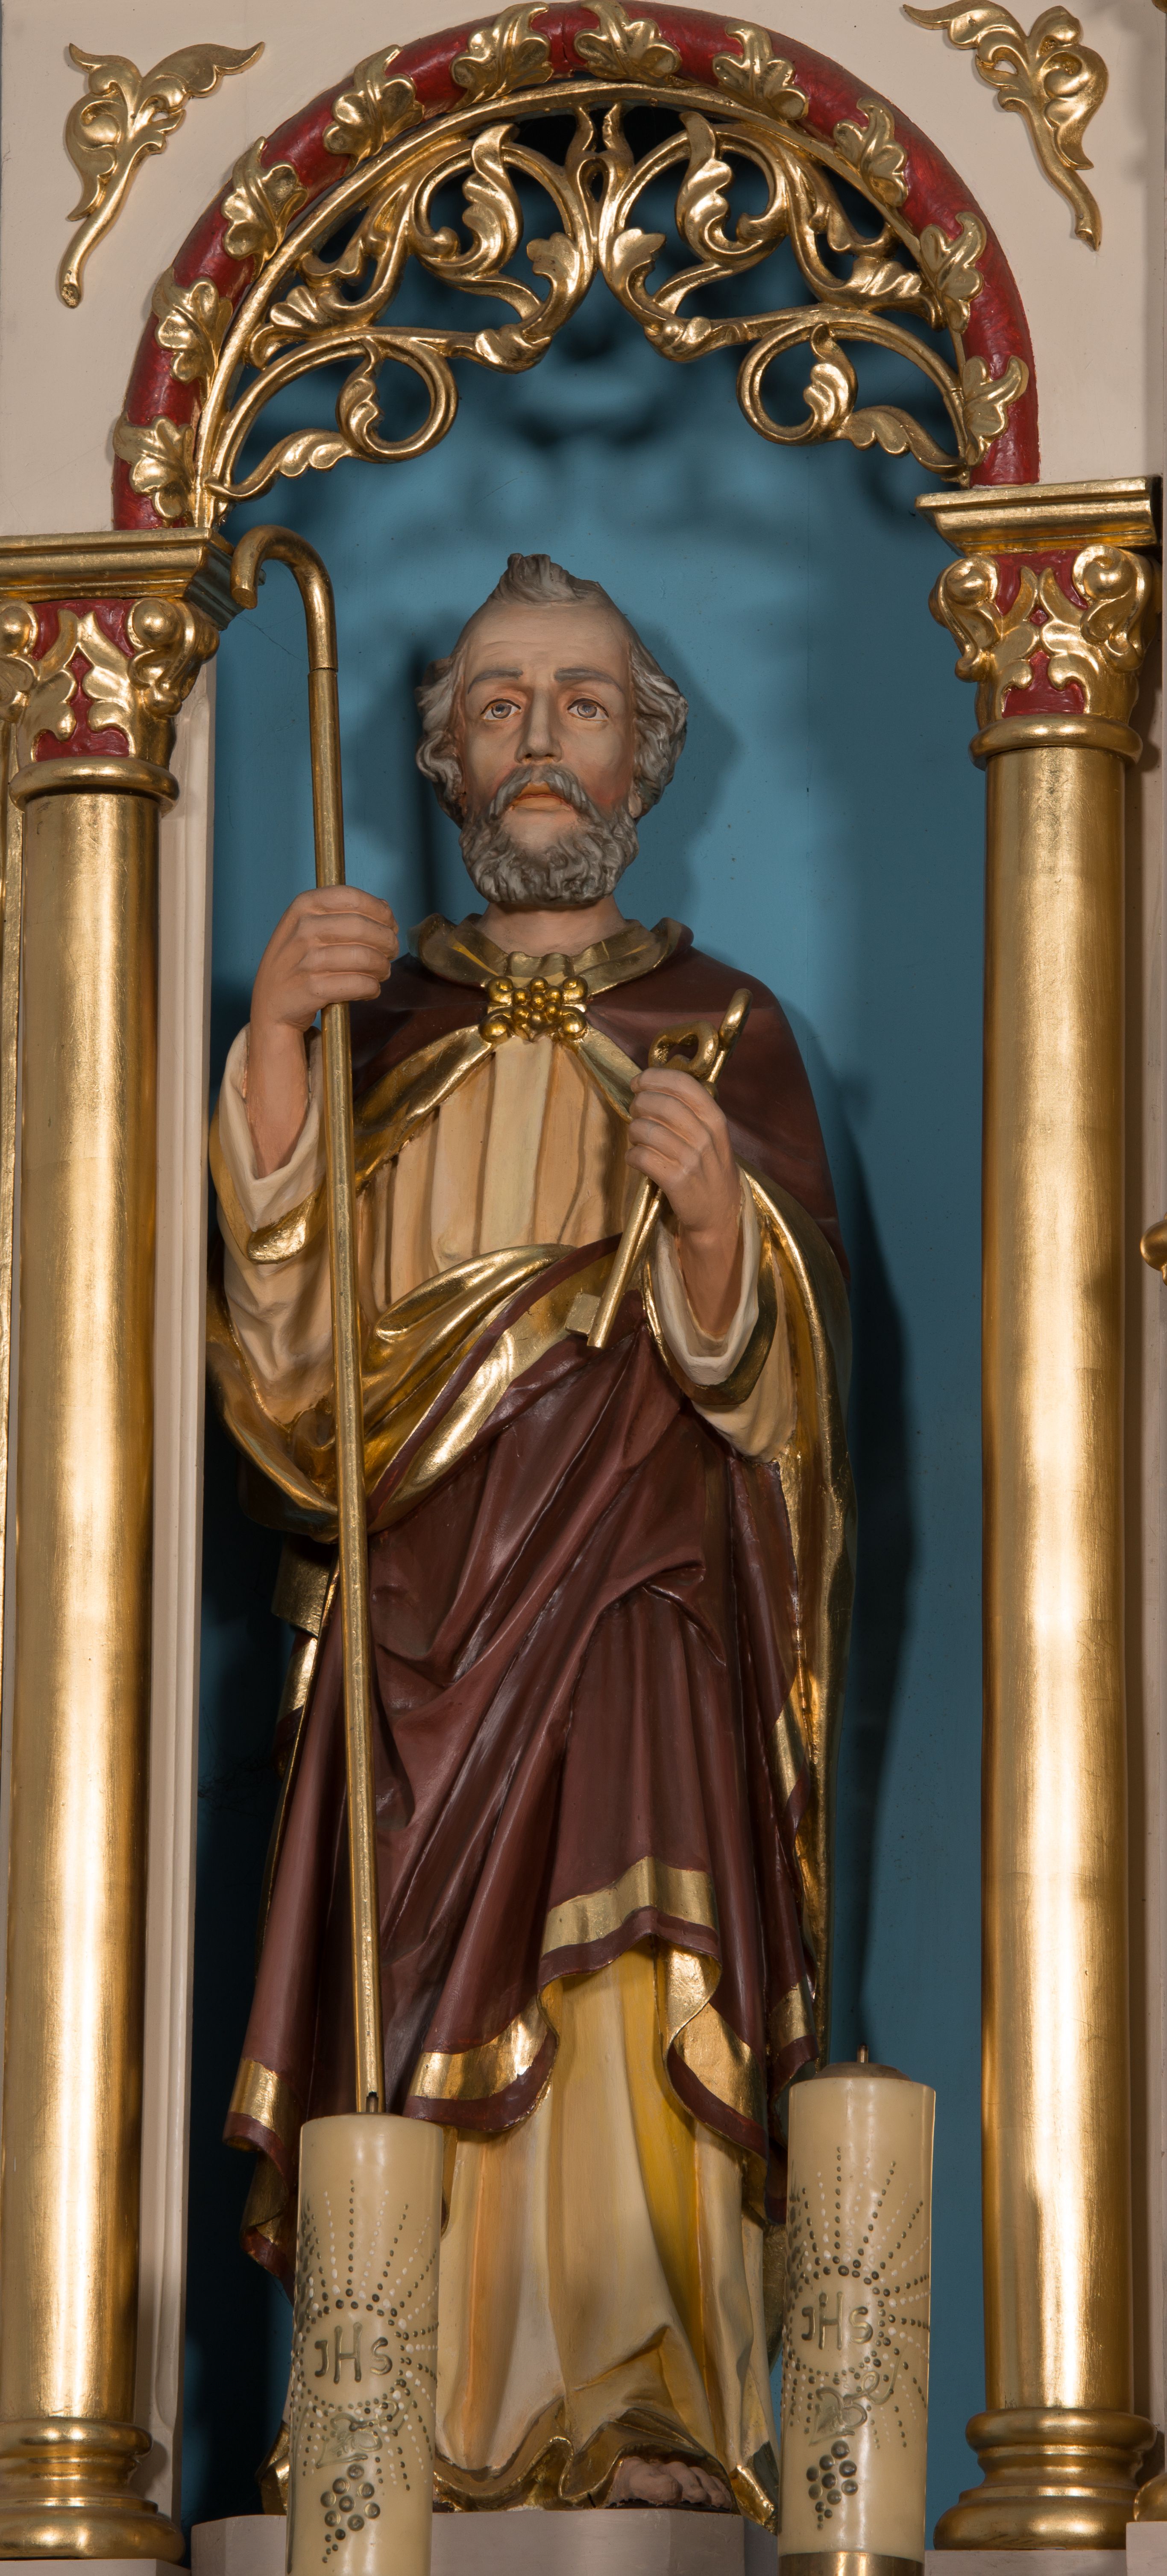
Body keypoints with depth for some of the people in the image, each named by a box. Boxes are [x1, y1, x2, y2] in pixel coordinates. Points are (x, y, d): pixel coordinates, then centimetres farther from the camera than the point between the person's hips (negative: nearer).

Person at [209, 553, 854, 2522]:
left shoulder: (727, 1031, 13)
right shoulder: (373, 1017, 17)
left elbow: (773, 1385, 3)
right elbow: (285, 1333, 1)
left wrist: (716, 1217, -18)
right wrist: (272, 1046, -12)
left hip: (643, 1612, -1)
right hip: (416, 1619, 1)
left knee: (637, 2021, -16)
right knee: (418, 2041, -11)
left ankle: (654, 2429, -20)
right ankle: (425, 2438, -15)